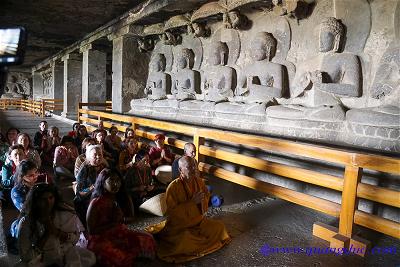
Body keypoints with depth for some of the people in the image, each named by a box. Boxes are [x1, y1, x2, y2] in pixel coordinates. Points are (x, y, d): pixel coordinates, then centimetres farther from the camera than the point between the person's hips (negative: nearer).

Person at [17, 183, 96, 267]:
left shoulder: (65, 213, -13)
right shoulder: (26, 222, -16)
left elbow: (75, 238, -7)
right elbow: (26, 255, -15)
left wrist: (55, 231, -23)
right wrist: (46, 234, -26)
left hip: (66, 251, 1)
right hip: (40, 256, -1)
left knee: (90, 257, -20)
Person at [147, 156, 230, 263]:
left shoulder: (199, 181, -5)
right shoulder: (173, 187, -23)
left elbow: (207, 197, 9)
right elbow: (171, 212, -23)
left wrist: (202, 199, -16)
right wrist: (192, 202, -29)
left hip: (198, 221, 6)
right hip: (180, 225, -6)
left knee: (219, 226, -4)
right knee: (186, 240, -33)